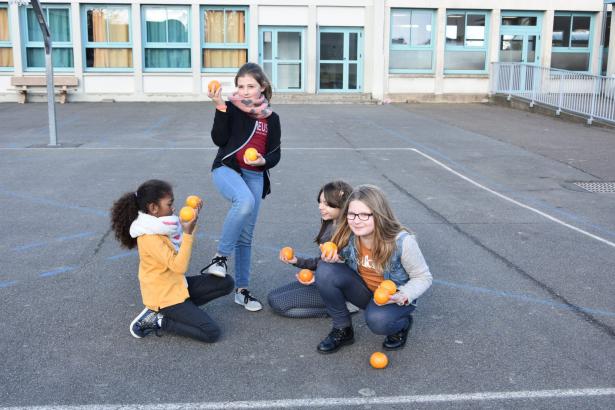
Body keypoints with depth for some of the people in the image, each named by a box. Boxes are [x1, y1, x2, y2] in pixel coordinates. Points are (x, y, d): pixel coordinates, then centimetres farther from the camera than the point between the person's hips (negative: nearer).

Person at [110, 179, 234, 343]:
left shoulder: (160, 226, 0)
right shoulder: (149, 238, -26)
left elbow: (182, 246, 15)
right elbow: (179, 266, -29)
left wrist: (191, 221, 1)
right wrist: (188, 233, -31)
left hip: (176, 285, 9)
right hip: (164, 295, -9)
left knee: (226, 283, 5)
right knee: (211, 333, -14)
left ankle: (184, 308, 2)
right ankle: (158, 320, -4)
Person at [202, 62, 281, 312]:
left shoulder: (271, 118, 9)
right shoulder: (231, 108, 1)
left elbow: (275, 154, 11)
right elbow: (219, 140, -11)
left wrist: (263, 161, -12)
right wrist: (220, 107, -19)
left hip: (255, 176, 4)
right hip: (227, 168, -4)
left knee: (246, 235, 6)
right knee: (245, 201, -37)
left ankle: (242, 289, 18)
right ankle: (221, 257, -21)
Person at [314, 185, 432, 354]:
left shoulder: (402, 242, -27)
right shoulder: (347, 235, -17)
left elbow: (423, 278, -13)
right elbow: (340, 261, 3)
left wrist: (403, 296, -31)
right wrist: (333, 260, -21)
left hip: (394, 298, -4)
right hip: (365, 292, 4)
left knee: (377, 320, -37)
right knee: (325, 270, -23)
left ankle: (403, 322, 2)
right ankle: (342, 329, -3)